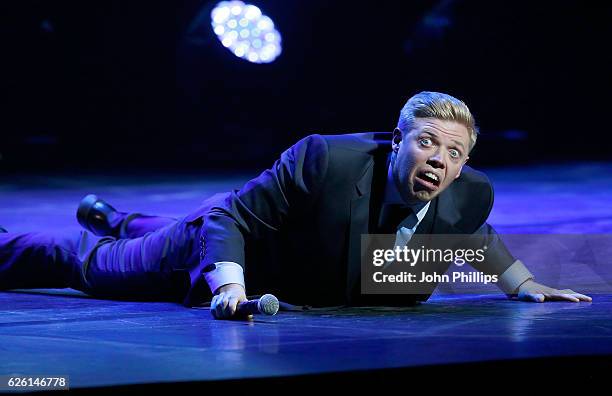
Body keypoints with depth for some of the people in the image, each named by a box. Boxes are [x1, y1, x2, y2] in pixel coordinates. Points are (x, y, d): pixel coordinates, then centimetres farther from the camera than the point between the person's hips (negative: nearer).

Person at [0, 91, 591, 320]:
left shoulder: (469, 196, -26)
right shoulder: (324, 160, -42)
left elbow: (478, 236, 0)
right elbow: (232, 216, -33)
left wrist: (526, 285, -5)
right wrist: (230, 284, -47)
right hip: (228, 236, -6)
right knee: (91, 264, 17)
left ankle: (109, 218, 69)